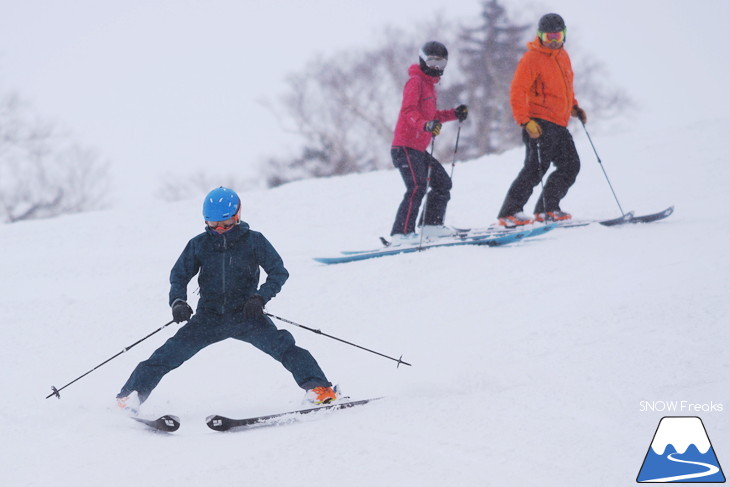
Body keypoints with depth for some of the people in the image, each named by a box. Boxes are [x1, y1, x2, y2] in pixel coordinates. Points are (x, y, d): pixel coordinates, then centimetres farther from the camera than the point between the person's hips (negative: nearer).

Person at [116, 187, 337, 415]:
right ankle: (131, 395, -11)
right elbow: (179, 275, 12)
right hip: (209, 316, 2)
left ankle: (317, 387, -24)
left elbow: (279, 272, 1)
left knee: (282, 345, -23)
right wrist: (178, 301, -9)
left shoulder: (253, 241, -1)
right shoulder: (198, 245, 5)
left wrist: (260, 297, -16)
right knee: (172, 351, -13)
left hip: (246, 314, -1)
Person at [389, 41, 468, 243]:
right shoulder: (415, 81, -9)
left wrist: (454, 114, 20)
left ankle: (432, 224, 20)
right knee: (417, 187, -21)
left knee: (443, 183, 14)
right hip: (405, 147, -10)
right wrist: (425, 125, -40)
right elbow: (409, 111, -23)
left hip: (419, 149, 10)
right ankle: (402, 232, -25)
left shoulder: (429, 84, 21)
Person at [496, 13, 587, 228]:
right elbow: (517, 91, -14)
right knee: (536, 167, -15)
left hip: (559, 125, 9)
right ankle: (509, 213, -16)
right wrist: (525, 121, -21)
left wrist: (574, 107, 18)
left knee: (571, 166, 9)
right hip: (539, 124, -9)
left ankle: (547, 209, 14)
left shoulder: (563, 56, 16)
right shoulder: (532, 58, -10)